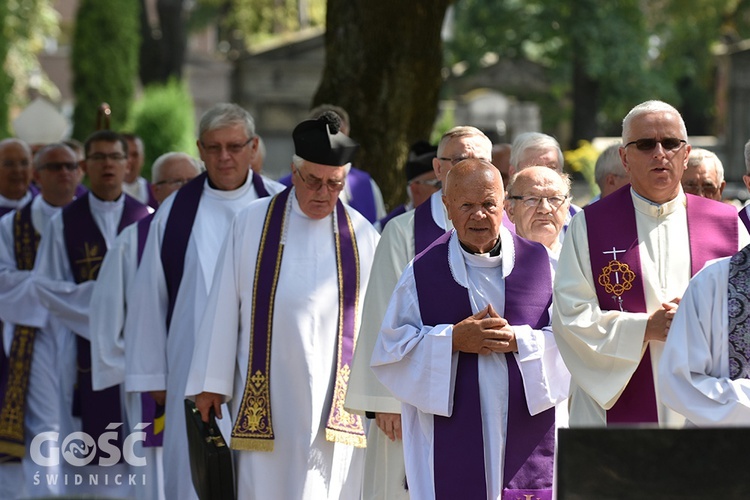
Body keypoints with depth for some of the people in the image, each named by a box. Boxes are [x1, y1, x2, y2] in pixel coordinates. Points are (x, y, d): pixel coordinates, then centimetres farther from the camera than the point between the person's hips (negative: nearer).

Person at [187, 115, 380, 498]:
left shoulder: (362, 236, 3)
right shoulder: (253, 223, 0)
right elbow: (224, 306, 3)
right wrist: (211, 381, 2)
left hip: (336, 397, 1)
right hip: (267, 392, 0)